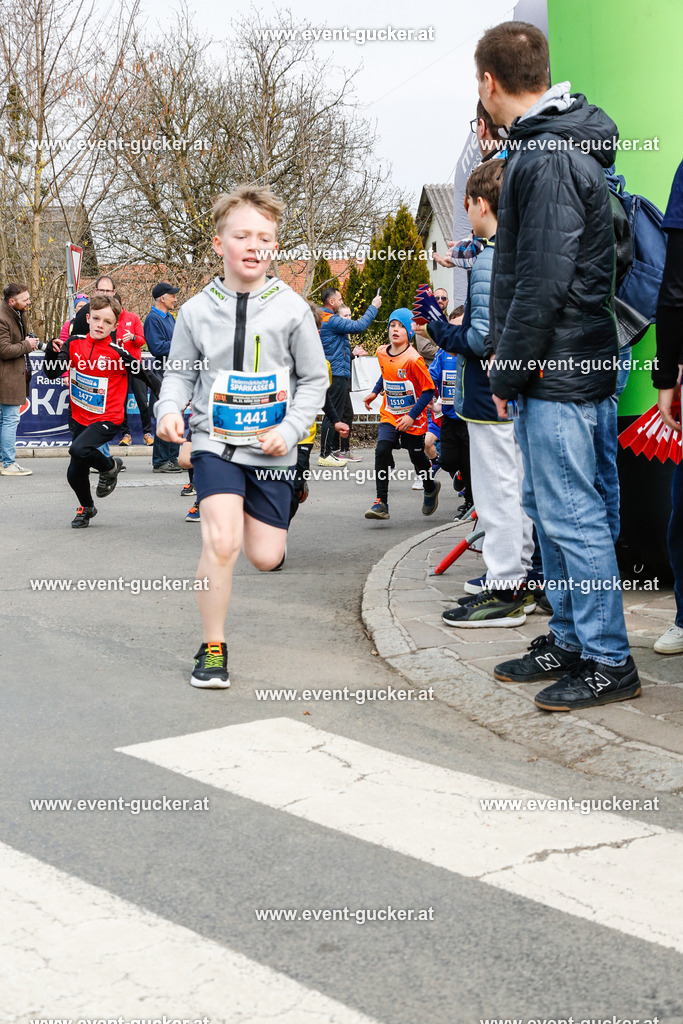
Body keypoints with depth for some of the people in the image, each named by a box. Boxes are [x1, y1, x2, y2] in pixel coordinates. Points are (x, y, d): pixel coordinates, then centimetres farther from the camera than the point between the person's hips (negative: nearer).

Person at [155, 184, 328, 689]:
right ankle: (213, 647, 0)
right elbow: (179, 372, 10)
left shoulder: (292, 308, -3)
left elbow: (314, 379, 3)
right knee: (221, 545, -18)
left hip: (271, 448, 1)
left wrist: (289, 430, -10)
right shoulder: (197, 310, -1)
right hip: (215, 443, -1)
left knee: (266, 557, 4)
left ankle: (253, 512, 42)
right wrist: (170, 409, -10)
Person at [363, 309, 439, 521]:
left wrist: (412, 416, -22)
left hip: (413, 419, -4)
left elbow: (429, 390, -18)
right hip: (389, 414, 4)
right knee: (382, 450, -17)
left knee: (417, 457, 11)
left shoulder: (413, 359, -21)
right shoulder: (382, 353, -2)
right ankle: (381, 503, -17)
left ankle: (430, 489, 43)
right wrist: (375, 392, 15)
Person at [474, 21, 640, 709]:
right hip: (547, 369, 10)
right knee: (546, 509, 16)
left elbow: (544, 280, -22)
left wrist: (508, 371, -15)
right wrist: (511, 368, 19)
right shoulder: (543, 147, 16)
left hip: (559, 371, -10)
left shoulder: (549, 157, -17)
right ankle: (571, 639, 26)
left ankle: (609, 662, 4)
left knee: (570, 513, -5)